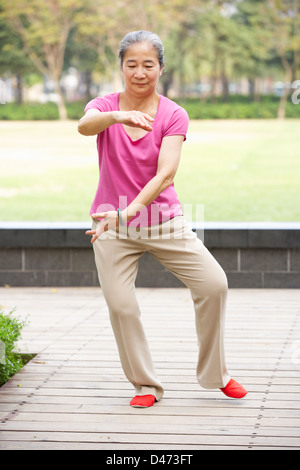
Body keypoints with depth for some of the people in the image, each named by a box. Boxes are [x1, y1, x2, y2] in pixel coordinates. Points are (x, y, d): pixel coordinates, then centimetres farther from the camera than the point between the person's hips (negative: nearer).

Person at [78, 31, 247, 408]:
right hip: (112, 224, 0)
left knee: (213, 282, -9)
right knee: (120, 304, -10)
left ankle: (214, 373, 11)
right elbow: (85, 126, -30)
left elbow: (166, 174, -21)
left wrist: (127, 212, -36)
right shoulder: (104, 106, -4)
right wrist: (117, 115, -52)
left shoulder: (174, 115, -7)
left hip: (163, 219, 0)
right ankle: (145, 384, 12)